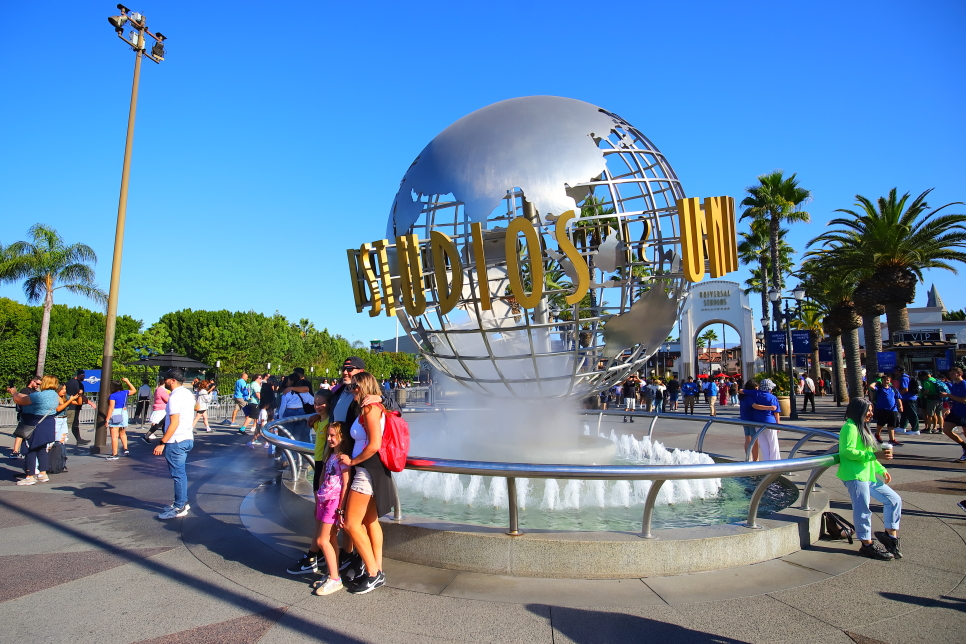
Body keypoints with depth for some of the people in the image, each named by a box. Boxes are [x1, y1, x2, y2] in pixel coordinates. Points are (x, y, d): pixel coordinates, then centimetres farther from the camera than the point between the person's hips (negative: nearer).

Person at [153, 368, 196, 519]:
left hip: (176, 441, -9)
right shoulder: (188, 393, 9)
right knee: (181, 473, 18)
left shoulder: (175, 397, -19)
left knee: (178, 474, -1)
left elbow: (174, 423, -23)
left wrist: (162, 443, -21)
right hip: (187, 438, 9)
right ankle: (183, 503, 26)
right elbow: (196, 406, 28)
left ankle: (179, 508, 7)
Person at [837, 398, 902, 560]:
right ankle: (867, 545, 6)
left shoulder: (863, 428, 21)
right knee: (863, 509, -4)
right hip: (855, 475, -10)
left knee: (894, 500, 11)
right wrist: (875, 455, -22)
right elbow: (849, 451, -21)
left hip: (868, 476, 10)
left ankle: (891, 535, 20)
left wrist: (882, 470, 17)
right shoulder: (850, 427, -11)